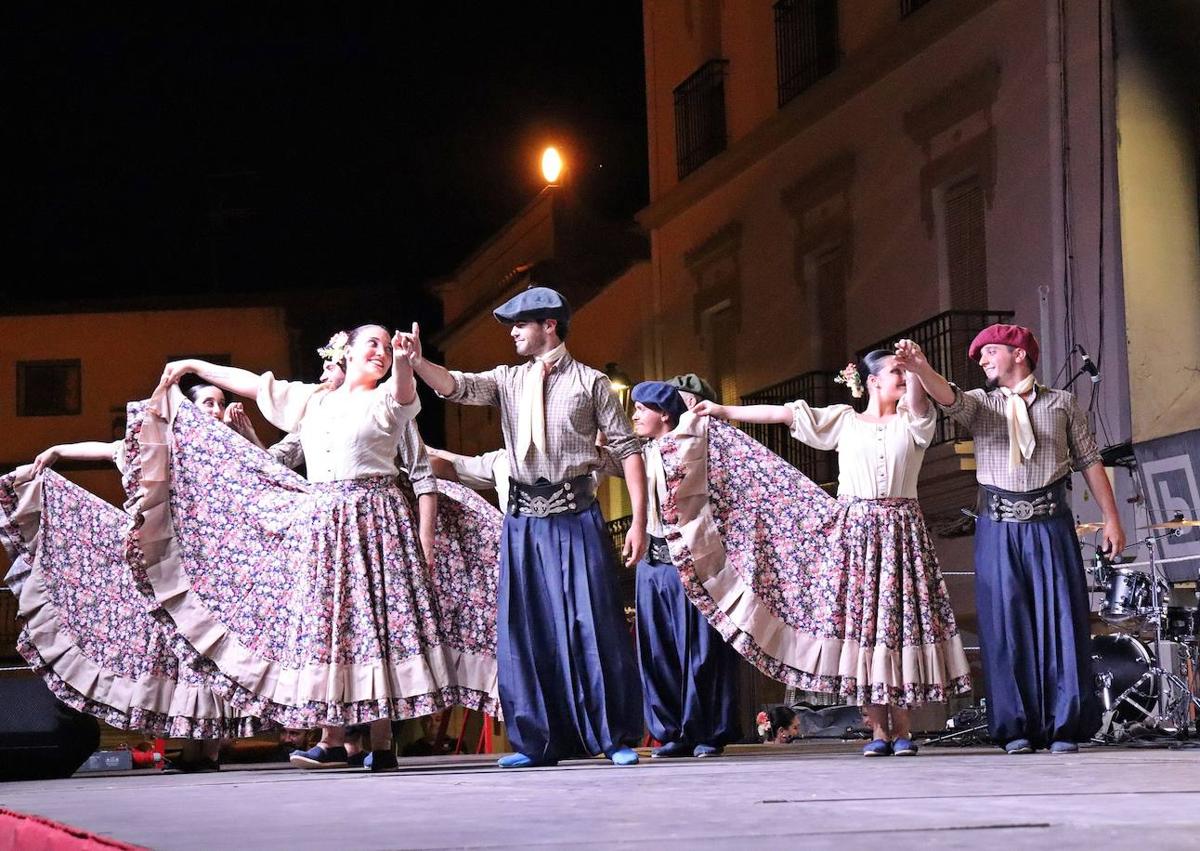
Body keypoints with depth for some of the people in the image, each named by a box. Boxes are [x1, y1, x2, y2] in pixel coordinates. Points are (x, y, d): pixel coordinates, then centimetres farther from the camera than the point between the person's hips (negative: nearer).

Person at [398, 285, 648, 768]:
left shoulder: (590, 382, 3)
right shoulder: (508, 381, 13)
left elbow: (627, 449, 0)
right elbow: (456, 386, -4)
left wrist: (639, 521, -6)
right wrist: (416, 363, -23)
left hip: (575, 516, -4)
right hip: (524, 519, 4)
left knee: (593, 624, -6)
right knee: (525, 629, 4)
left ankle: (617, 739, 3)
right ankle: (539, 742, 12)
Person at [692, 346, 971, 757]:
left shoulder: (911, 421, 11)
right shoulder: (844, 420, 10)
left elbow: (917, 397, -12)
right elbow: (782, 413, 9)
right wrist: (723, 411, 7)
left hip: (901, 532, 0)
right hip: (854, 531, 0)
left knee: (900, 620, -4)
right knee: (859, 618, -6)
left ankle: (901, 728, 1)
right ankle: (878, 729, 0)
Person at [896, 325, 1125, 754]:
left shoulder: (1061, 403, 11)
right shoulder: (980, 404, 11)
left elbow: (1089, 461, 10)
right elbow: (948, 398, -11)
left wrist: (1111, 518, 5)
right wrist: (920, 368, -31)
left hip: (1050, 523, -1)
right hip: (999, 527, 1)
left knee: (1060, 620, -4)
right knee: (1005, 624, -2)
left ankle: (1064, 727, 1)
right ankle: (1016, 728, 2)